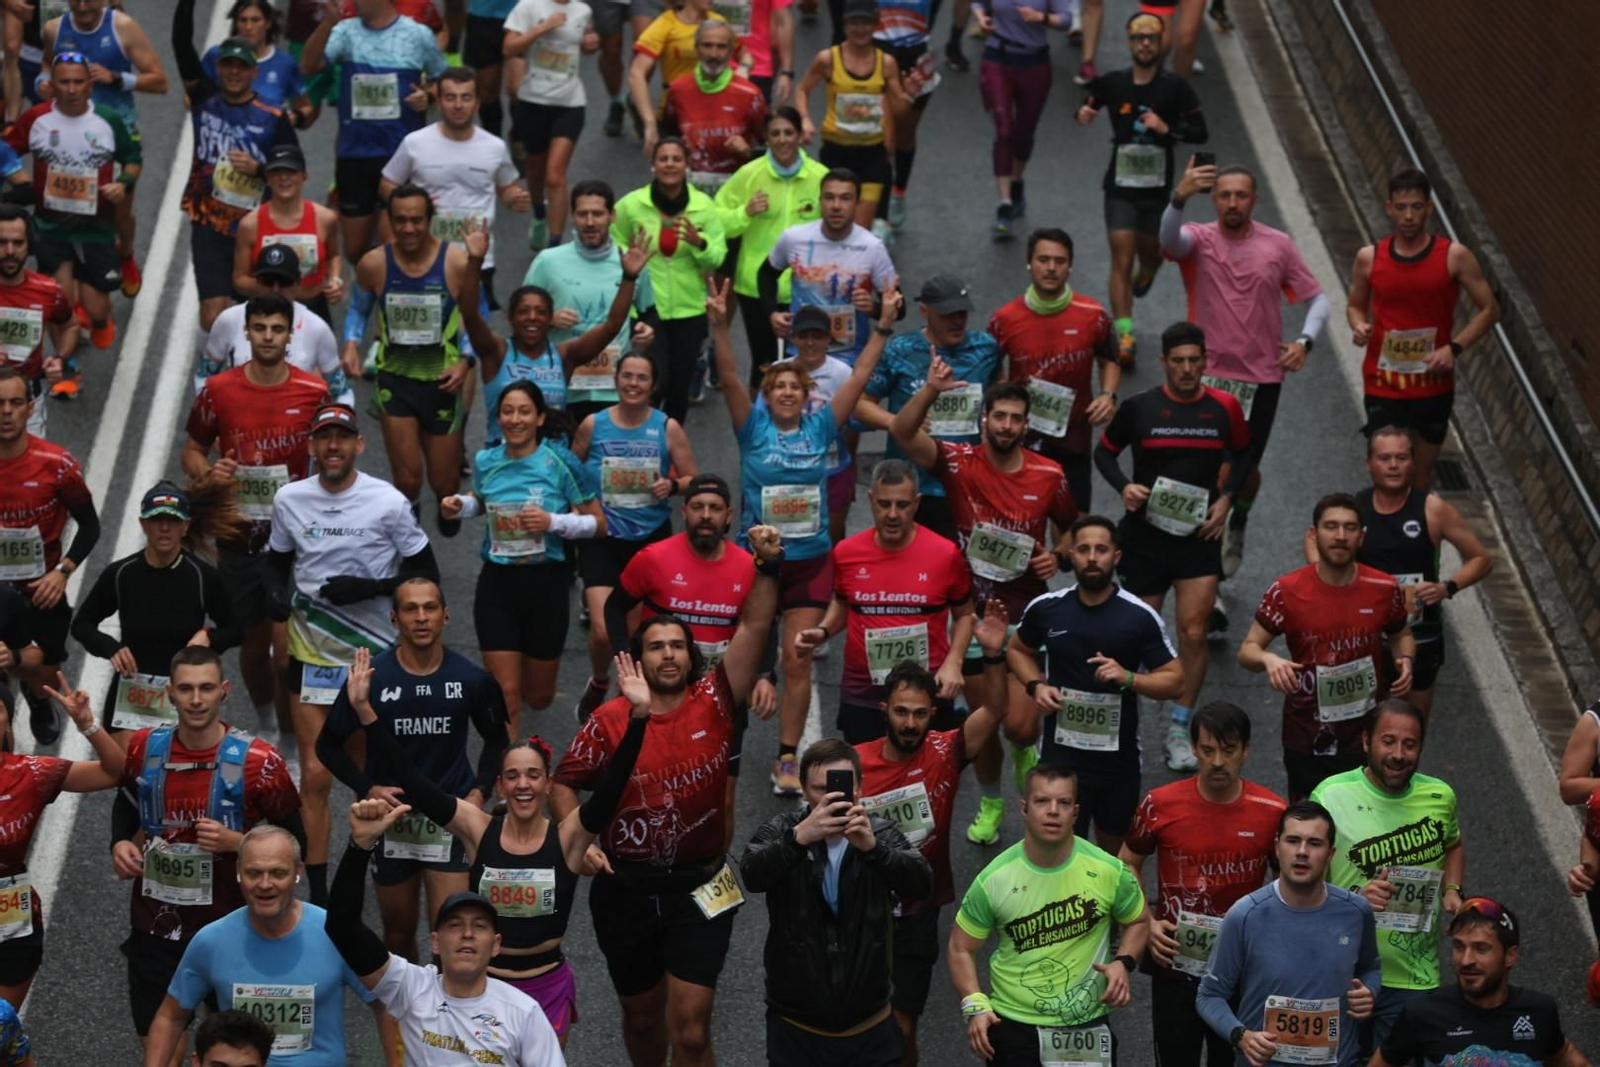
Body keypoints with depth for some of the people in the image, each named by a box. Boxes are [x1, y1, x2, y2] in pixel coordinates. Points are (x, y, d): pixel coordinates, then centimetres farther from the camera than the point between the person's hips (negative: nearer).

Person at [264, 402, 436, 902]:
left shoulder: (387, 502, -10)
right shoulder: (290, 499, -1)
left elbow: (425, 575, -5)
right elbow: (277, 561, 14)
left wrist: (371, 588, -20)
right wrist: (276, 596, -8)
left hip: (375, 652, -2)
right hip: (311, 653, 2)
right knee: (315, 776, 0)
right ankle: (316, 892, 8)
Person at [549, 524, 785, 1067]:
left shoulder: (714, 703, -5)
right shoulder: (609, 720, -6)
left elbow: (754, 627, -11)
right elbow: (564, 784, 3)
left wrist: (768, 564, -21)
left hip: (699, 888, -1)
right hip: (626, 887, 1)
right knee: (642, 1016, 19)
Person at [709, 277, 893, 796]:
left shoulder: (819, 427, 3)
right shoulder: (753, 428, -2)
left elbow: (859, 377, 0)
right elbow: (729, 378, -14)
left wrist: (882, 325, -6)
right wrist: (719, 326, -27)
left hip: (810, 560, 1)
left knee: (798, 659, 0)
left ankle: (788, 758, 4)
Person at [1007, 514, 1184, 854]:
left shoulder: (1140, 616, -9)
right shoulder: (1045, 608, -3)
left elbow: (1174, 681, -5)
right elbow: (1018, 650, 17)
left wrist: (1128, 678, -23)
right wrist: (1036, 685, -4)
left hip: (1119, 759, 0)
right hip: (1060, 755, 0)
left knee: (1113, 853, 18)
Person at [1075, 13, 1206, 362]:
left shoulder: (1175, 87, -6)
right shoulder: (1112, 83, -2)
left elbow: (1201, 133, -5)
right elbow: (1089, 107, 16)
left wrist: (1167, 128, -21)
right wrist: (1084, 114, -8)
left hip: (1157, 189, 1)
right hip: (1120, 187, -1)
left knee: (1150, 255, 17)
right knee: (1122, 260, -11)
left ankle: (1147, 269, 56)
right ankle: (1124, 335, -12)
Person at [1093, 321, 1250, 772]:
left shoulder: (1224, 407, -3)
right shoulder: (1139, 408, -6)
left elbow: (1244, 452, 14)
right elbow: (1105, 450, 7)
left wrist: (1227, 498, 0)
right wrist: (1124, 487, -12)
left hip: (1199, 532, 0)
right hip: (1144, 531, 0)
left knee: (1194, 632, -7)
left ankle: (1179, 730, 4)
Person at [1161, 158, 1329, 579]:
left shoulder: (1279, 245, 0)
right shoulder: (1199, 240, -6)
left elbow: (1318, 298, 7)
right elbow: (1169, 238, -31)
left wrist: (1304, 341, -12)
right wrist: (1179, 197, -50)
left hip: (1262, 377, 2)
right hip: (1207, 375, -1)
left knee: (1247, 468, 13)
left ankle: (1238, 521, 45)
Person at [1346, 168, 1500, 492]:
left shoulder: (1454, 256, -6)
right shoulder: (1369, 258, -2)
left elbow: (1489, 310, -1)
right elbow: (1355, 305, 14)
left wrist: (1455, 347, -14)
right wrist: (1358, 326, -10)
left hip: (1434, 386, 0)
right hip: (1382, 386, 0)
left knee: (1422, 471, 13)